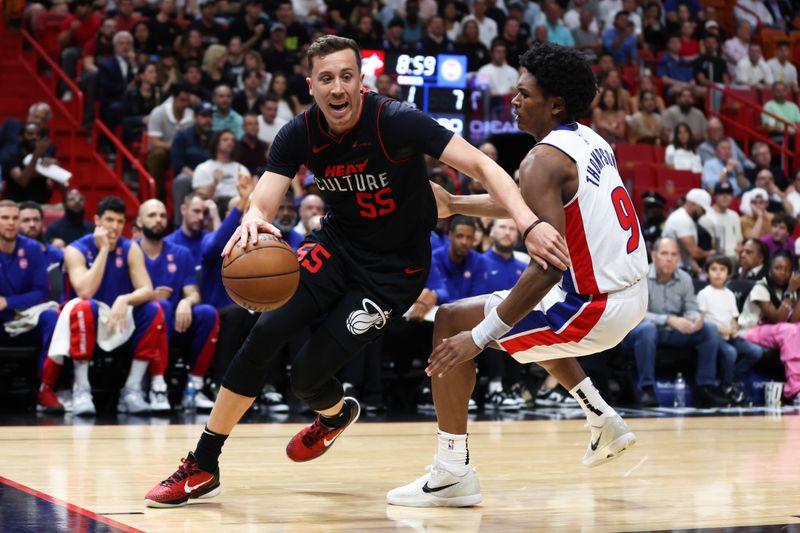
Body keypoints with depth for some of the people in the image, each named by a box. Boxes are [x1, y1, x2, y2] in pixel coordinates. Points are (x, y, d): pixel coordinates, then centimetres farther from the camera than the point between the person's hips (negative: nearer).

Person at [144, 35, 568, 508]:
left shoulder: (396, 122, -24)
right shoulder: (300, 134, -10)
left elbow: (481, 165, -27)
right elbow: (263, 203, -17)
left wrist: (530, 224, -43)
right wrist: (252, 222, -44)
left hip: (395, 268, -4)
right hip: (338, 244, 4)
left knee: (307, 373, -11)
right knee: (266, 332, -17)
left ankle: (335, 414, 31)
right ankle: (202, 467, -2)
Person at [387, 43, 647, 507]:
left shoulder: (545, 159, -17)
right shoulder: (590, 142, 11)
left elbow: (550, 265, -26)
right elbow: (525, 205, 27)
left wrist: (479, 336, -25)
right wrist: (453, 204, 26)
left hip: (594, 307, -9)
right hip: (632, 296, 9)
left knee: (449, 324, -4)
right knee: (527, 321, 37)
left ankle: (453, 473, -5)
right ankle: (604, 422, 36)